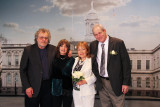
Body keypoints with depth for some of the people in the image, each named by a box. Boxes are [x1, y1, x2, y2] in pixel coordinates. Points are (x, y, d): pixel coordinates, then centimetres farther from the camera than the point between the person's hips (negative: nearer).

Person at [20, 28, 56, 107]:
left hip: (48, 86, 3)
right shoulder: (28, 50, -2)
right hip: (33, 87, -2)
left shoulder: (53, 49, 5)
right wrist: (27, 87, -9)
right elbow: (22, 70, -2)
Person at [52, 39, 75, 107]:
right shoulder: (54, 59, 3)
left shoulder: (71, 59, -3)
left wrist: (70, 58, -12)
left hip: (67, 89, -1)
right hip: (56, 89, 1)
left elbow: (66, 72, -14)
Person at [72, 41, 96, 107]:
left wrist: (85, 81, -22)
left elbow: (95, 75, -16)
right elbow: (73, 73, 20)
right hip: (76, 91, 6)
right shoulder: (76, 60, 12)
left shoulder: (92, 60, -10)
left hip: (87, 92, -6)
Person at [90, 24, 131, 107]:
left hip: (115, 82, -4)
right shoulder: (93, 45, 3)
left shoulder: (118, 43, -10)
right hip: (101, 83, 4)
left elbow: (126, 63, -8)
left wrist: (126, 83, -11)